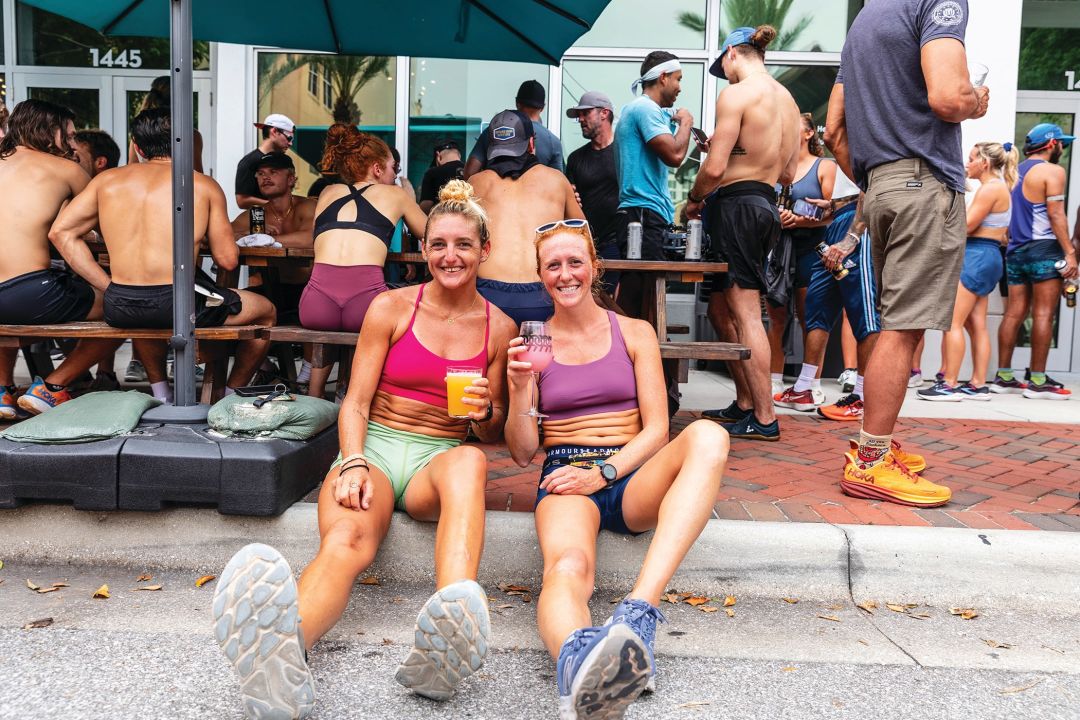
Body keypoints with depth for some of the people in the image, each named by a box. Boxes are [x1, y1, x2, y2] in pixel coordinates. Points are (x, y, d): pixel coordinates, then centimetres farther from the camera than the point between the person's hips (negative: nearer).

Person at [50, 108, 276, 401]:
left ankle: (161, 395, 41)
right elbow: (227, 259, 1)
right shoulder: (204, 185, 3)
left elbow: (60, 232, 6)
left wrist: (108, 286, 8)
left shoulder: (107, 179, 13)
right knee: (266, 311, 21)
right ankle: (231, 395, 28)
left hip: (120, 308, 5)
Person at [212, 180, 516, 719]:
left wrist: (485, 414, -8)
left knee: (470, 460, -39)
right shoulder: (390, 308, 5)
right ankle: (281, 657, -65)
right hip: (375, 447, 0)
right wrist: (352, 463, -17)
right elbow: (356, 402, 2)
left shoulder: (498, 327, 10)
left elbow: (492, 434, 17)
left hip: (441, 458, 1)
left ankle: (448, 641, -59)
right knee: (346, 540, -36)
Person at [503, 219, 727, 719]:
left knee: (707, 436, -33)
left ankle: (637, 611, -45)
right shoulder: (531, 344, 12)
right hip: (566, 478, -1)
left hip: (630, 475, 1)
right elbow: (522, 453, 8)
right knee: (567, 568, -37)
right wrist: (519, 390, -10)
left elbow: (656, 430, 5)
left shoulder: (635, 333, 12)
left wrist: (603, 471, -12)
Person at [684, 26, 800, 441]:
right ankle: (752, 403, 19)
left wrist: (694, 200, 2)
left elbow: (714, 168, -17)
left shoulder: (735, 94, -10)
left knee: (745, 314, -6)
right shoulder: (787, 100, 16)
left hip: (736, 204, -9)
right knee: (736, 310, 15)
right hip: (767, 205, 9)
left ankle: (764, 419, -2)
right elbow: (788, 174, 19)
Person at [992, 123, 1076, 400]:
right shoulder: (1052, 171, -6)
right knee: (1044, 314, -6)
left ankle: (1003, 376, 8)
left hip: (1015, 250, 8)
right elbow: (1055, 214, -13)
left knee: (1014, 313, 7)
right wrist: (1070, 252, -14)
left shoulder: (1017, 172, 19)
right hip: (1043, 248, -8)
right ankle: (1038, 381, -6)